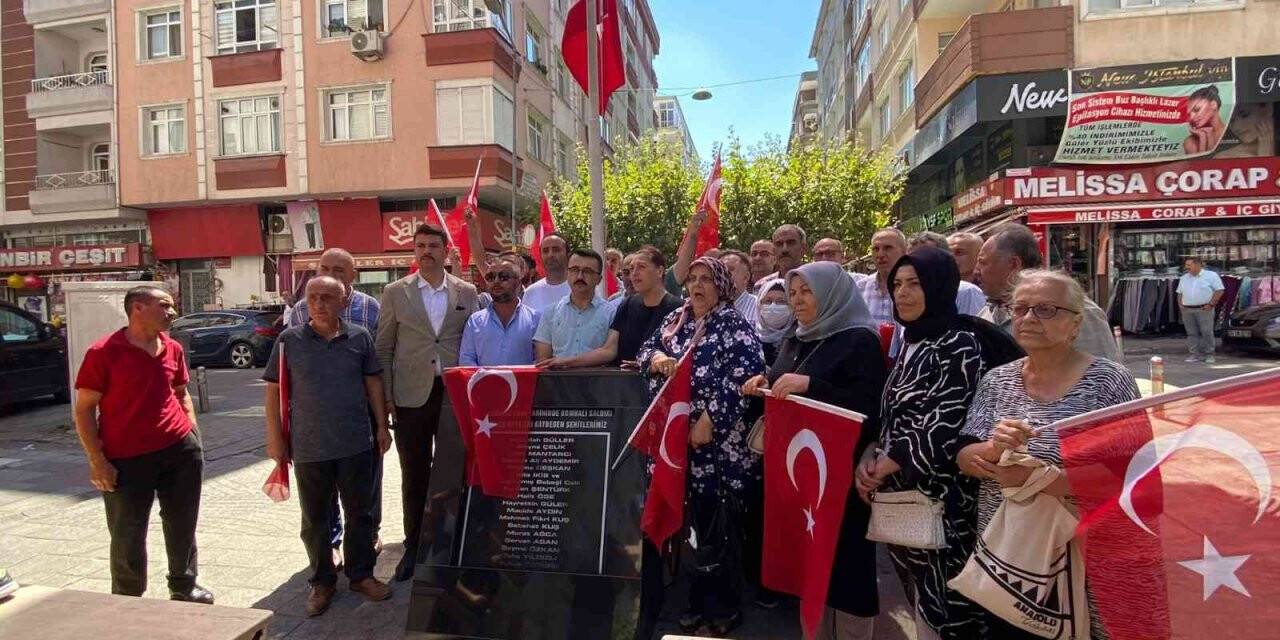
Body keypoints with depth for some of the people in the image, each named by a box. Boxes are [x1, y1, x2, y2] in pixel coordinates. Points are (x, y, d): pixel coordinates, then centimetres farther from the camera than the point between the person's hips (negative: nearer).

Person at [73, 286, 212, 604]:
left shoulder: (173, 349, 6)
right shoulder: (103, 353, -9)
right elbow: (84, 408, -7)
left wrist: (192, 429, 7)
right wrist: (97, 460, -11)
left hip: (180, 450, 5)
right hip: (126, 459, -4)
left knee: (182, 524, 15)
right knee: (128, 536, 9)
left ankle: (184, 586, 33)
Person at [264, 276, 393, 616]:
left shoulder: (359, 337, 0)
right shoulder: (290, 340, -2)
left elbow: (373, 382, 6)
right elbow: (274, 390, 1)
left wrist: (382, 427, 5)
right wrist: (275, 438, -2)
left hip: (356, 444, 1)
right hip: (308, 447, 0)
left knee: (360, 513, 12)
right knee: (315, 520, 13)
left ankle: (361, 574, 29)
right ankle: (322, 581, 30)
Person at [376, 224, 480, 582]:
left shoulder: (466, 292, 4)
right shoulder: (395, 292, 3)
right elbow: (383, 348, 4)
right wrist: (386, 398, -2)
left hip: (455, 394, 0)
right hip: (411, 396, 0)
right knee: (414, 475, 9)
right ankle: (414, 546, 24)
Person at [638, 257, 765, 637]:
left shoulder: (733, 325, -7)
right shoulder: (675, 319, 14)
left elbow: (744, 378, -17)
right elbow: (647, 350, 15)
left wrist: (709, 420, -21)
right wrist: (658, 359, -9)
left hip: (717, 442, -6)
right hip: (675, 437, 6)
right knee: (690, 522, 14)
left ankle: (725, 607, 20)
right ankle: (698, 600, 30)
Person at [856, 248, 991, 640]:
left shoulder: (960, 345, -10)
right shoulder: (910, 343, 13)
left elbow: (944, 426, -17)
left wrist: (885, 467, -13)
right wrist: (869, 458, -2)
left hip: (939, 496, -7)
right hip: (900, 494, 7)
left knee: (941, 603, 1)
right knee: (918, 598, 17)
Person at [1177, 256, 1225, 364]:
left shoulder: (1211, 276, 0)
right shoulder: (1184, 278, 17)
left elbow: (1219, 290, -4)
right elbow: (1180, 293, 23)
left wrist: (1211, 304, -11)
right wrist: (1180, 304, 8)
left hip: (1204, 309, -5)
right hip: (1187, 310, 5)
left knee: (1207, 332, -4)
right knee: (1192, 333, 4)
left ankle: (1208, 355, 3)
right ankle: (1195, 354, 7)